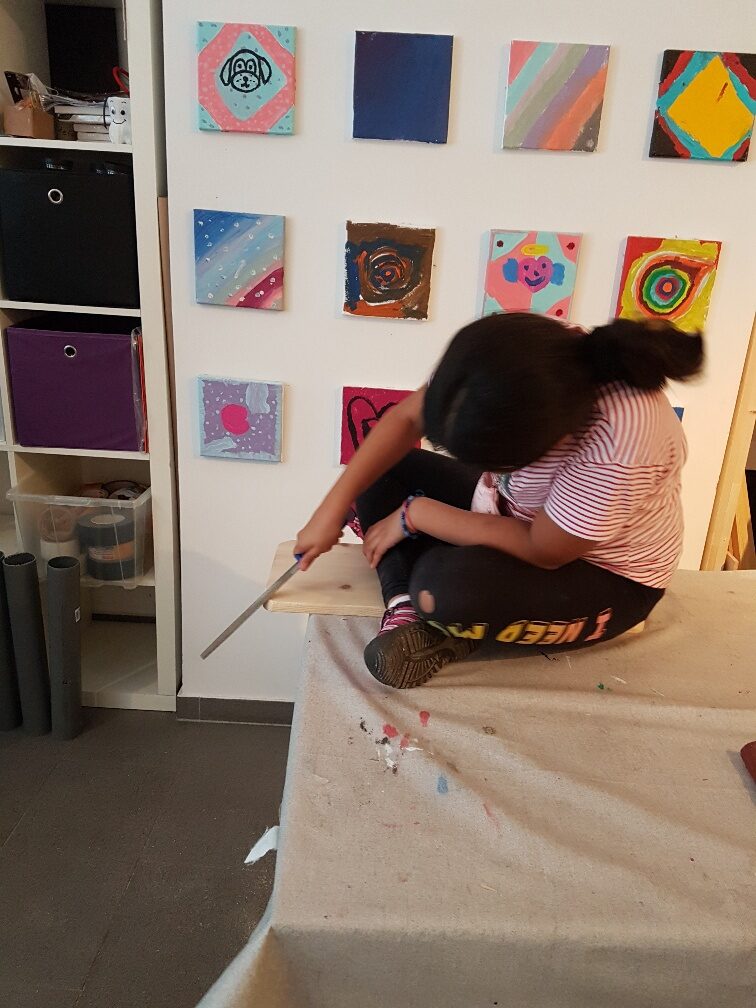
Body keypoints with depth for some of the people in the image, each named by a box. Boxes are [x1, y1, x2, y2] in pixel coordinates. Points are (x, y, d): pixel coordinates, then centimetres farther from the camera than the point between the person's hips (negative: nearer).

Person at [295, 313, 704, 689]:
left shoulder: (621, 441, -40)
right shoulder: (524, 354, -23)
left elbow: (542, 551, -27)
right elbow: (406, 419, -13)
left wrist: (414, 514, -21)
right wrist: (333, 508, -17)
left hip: (605, 577, -7)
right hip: (517, 515, 7)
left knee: (445, 585, -36)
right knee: (380, 467, -4)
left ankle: (438, 624, -3)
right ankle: (406, 609, -15)